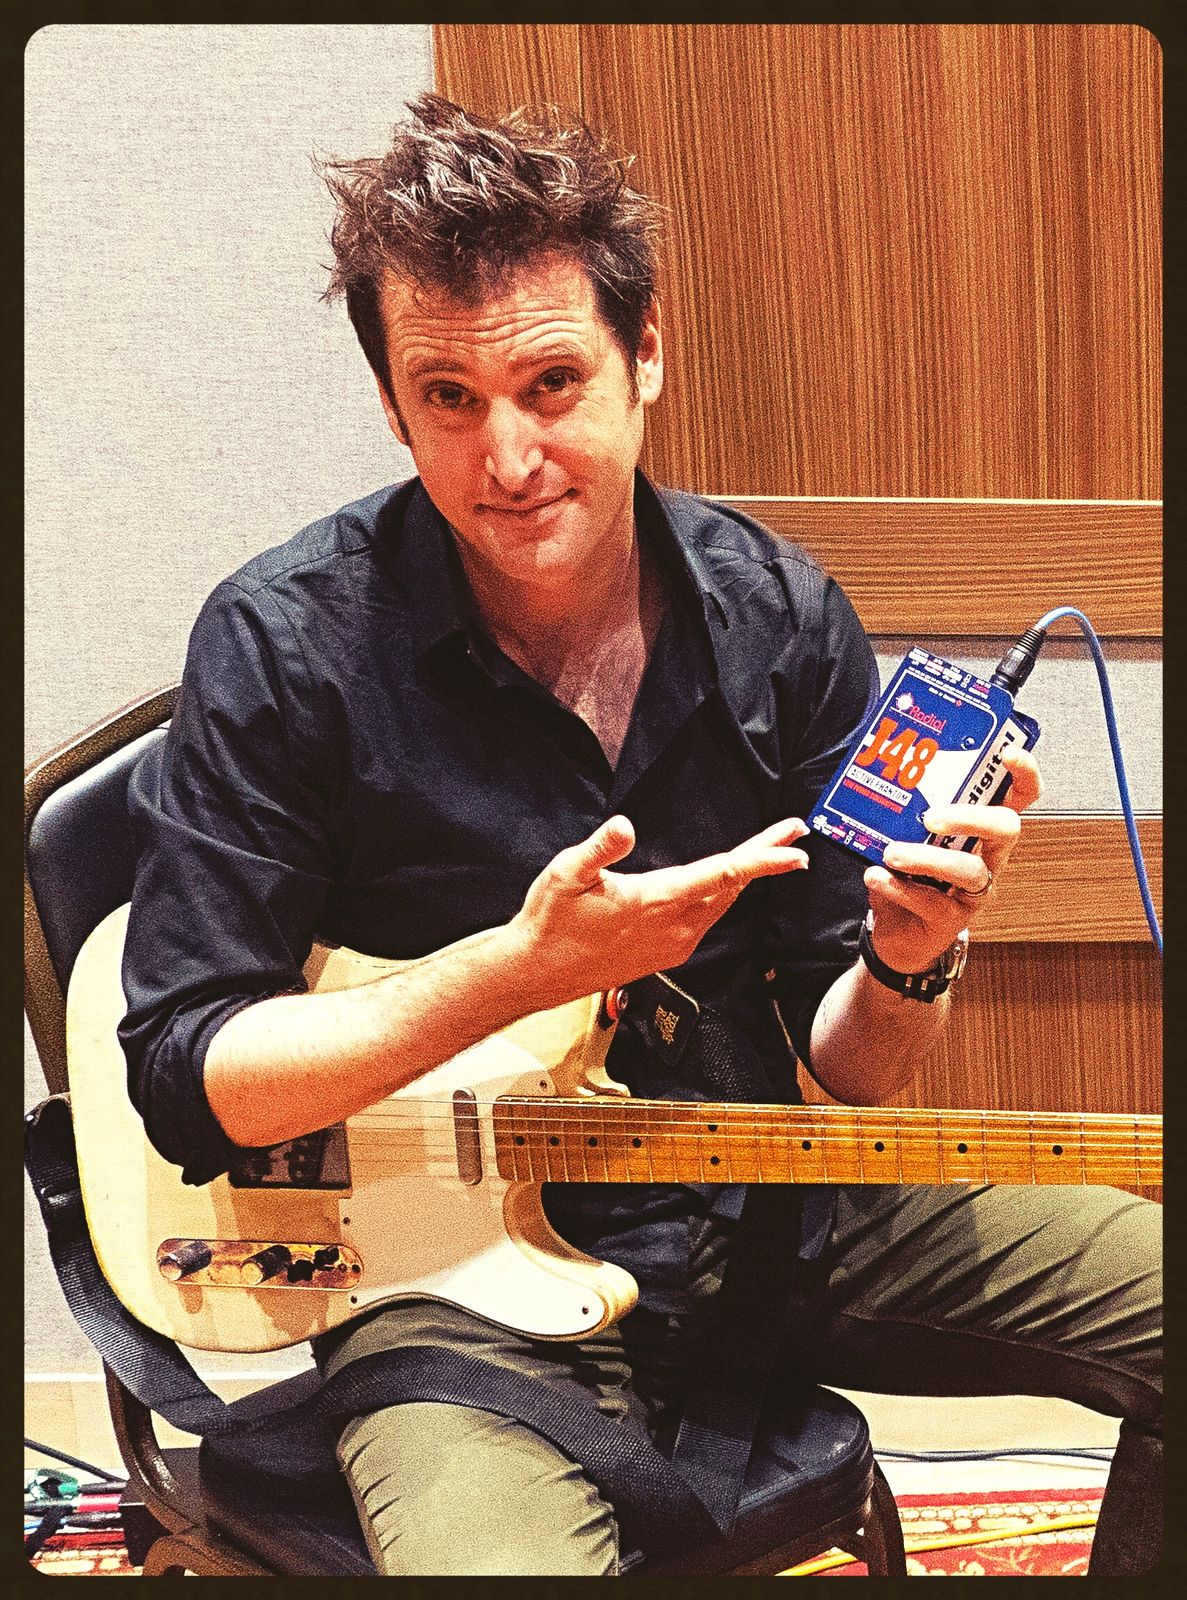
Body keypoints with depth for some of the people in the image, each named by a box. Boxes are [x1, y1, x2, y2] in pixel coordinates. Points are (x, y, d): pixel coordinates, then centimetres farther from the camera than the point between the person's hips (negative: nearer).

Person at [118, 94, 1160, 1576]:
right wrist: (522, 968, -23)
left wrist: (902, 966, -19)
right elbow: (184, 1076, -12)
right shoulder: (286, 646, -13)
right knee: (493, 1557, -35)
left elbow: (841, 1072, 4)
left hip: (764, 1214, 5)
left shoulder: (783, 618, -1)